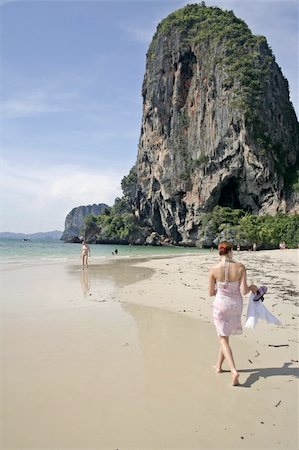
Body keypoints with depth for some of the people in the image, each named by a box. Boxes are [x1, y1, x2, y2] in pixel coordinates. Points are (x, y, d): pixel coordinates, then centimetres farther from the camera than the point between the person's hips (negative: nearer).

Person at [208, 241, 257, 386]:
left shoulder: (213, 269, -15)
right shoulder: (240, 267, -14)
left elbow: (211, 293, -6)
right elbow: (244, 291, -14)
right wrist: (252, 287, 7)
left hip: (220, 305, -2)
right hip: (236, 305, 3)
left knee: (223, 339, 9)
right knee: (225, 335, 22)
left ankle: (234, 371, -7)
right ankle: (218, 366, 37)